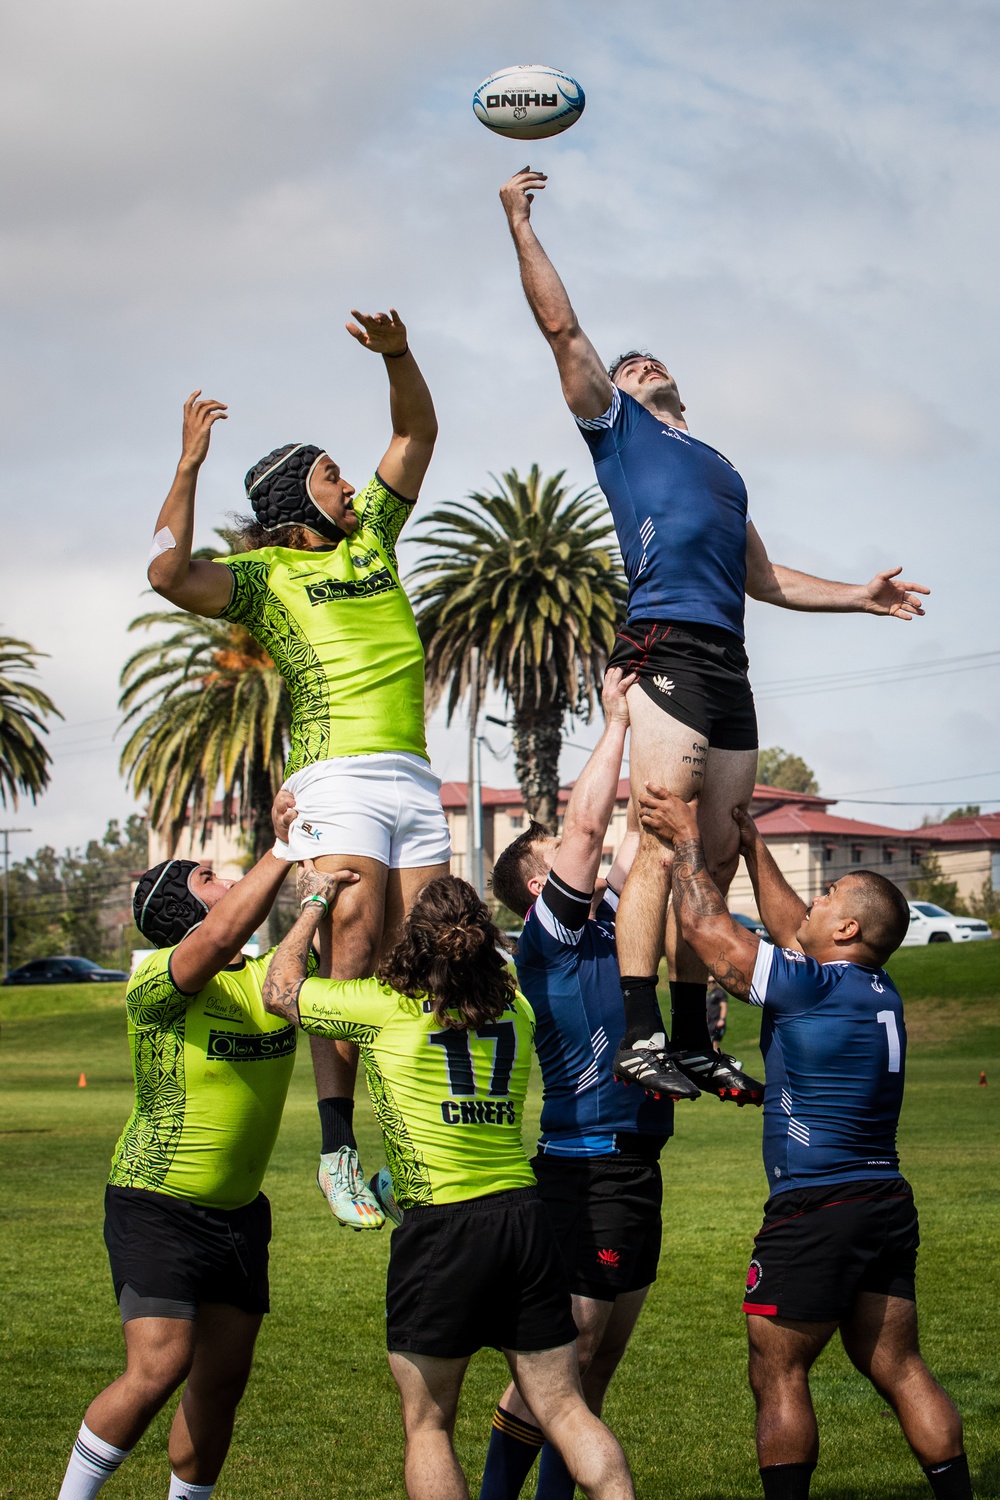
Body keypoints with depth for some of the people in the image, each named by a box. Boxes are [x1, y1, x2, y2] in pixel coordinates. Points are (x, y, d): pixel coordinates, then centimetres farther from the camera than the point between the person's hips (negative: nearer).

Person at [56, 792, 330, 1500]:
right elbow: (220, 938, -34)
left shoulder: (274, 975, 5)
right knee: (159, 1368, -16)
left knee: (223, 1381, 9)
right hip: (157, 1208, -7)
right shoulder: (157, 981, -15)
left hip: (240, 1212, 7)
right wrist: (281, 849, -32)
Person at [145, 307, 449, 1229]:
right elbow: (169, 574, -13)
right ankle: (337, 1149, -13)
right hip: (339, 778, -5)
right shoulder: (264, 574, 5)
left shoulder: (372, 536, 23)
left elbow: (418, 431, 25)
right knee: (351, 948, -14)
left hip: (415, 777, 5)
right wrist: (190, 465, -11)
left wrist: (397, 354, 9)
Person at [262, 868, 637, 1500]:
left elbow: (280, 989, 10)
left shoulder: (387, 1007, -6)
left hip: (440, 1225, -4)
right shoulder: (515, 1006, 7)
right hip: (525, 1216, 4)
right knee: (566, 1410, 7)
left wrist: (315, 903, 20)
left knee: (427, 1425, 8)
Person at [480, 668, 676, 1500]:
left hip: (633, 1171, 9)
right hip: (587, 1171, -8)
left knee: (596, 1365, 11)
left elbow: (635, 832, 17)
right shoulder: (546, 940, -8)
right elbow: (587, 825, -15)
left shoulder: (603, 929, 14)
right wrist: (615, 720, -9)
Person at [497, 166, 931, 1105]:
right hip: (666, 648, -7)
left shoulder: (718, 467, 34)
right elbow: (560, 325, 9)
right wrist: (519, 222, 10)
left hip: (729, 666, 7)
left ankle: (694, 1043, 6)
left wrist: (858, 597, 26)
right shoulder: (615, 424, 17)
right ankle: (638, 1036, -24)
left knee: (718, 858, 3)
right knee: (665, 843, -19)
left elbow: (764, 578, 35)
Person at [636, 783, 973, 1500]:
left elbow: (708, 930, -9)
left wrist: (689, 838, 2)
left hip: (815, 1209, -8)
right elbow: (793, 932, 25)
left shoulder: (814, 987, -13)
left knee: (778, 1374, 2)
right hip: (888, 1205, 8)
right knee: (899, 1368, 10)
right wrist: (750, 846, 30)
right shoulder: (879, 991, 10)